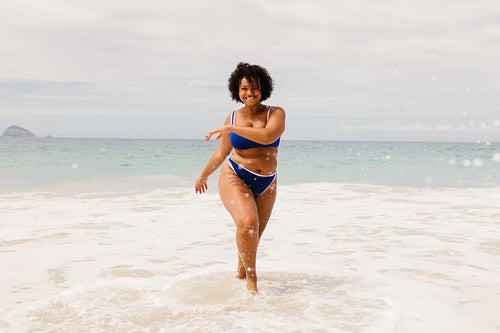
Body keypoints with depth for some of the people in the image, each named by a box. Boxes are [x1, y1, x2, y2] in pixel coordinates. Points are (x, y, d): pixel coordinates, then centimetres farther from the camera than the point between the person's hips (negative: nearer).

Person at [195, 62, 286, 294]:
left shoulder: (276, 113, -2)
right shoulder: (233, 117, 3)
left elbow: (268, 136, -24)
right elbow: (222, 152, 15)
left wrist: (231, 128, -19)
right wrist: (203, 176, 25)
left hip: (265, 185, 2)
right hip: (235, 178, -2)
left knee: (254, 236, 11)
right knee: (247, 223, -27)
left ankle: (241, 274, 36)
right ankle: (251, 278, -13)